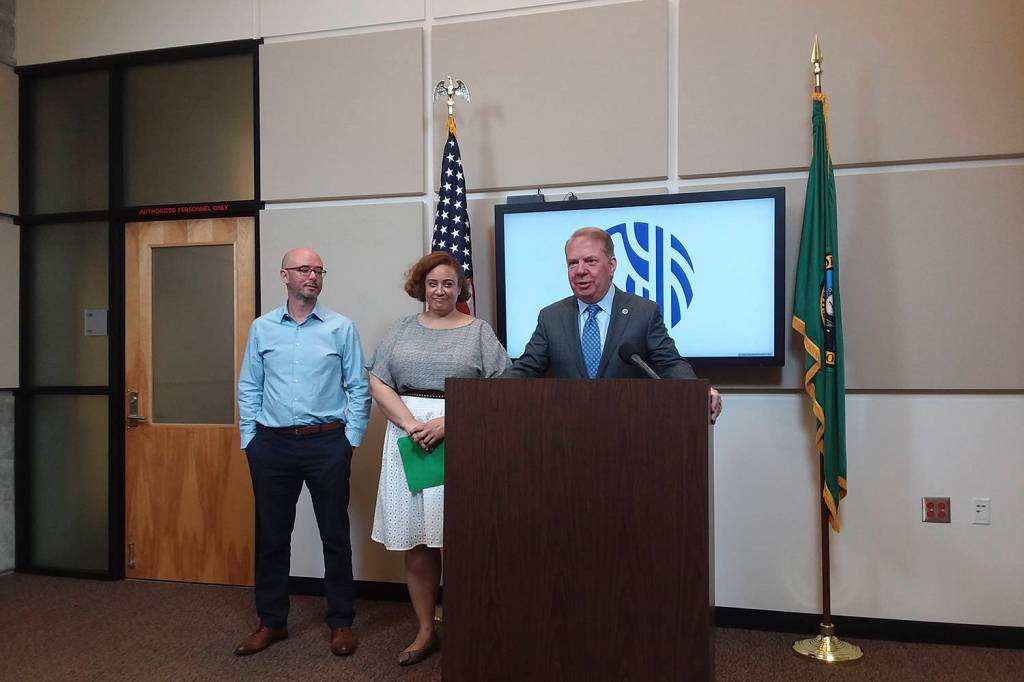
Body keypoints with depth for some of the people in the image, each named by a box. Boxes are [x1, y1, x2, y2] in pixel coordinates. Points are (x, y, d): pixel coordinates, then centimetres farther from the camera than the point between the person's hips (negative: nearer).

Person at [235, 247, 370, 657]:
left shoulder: (341, 327, 0)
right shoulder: (262, 329, 6)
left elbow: (359, 388, 1)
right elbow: (248, 389, 8)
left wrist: (351, 439, -3)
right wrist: (249, 440, 3)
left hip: (327, 443, -2)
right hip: (272, 444, 2)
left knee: (335, 535, 6)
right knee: (271, 536, 11)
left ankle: (341, 623, 21)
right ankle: (271, 622, 28)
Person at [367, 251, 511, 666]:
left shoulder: (478, 330, 4)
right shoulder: (403, 330, 12)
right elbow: (377, 383, 5)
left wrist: (447, 423, -14)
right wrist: (411, 425, -10)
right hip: (408, 439, 3)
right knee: (415, 542, 6)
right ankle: (425, 632, 20)